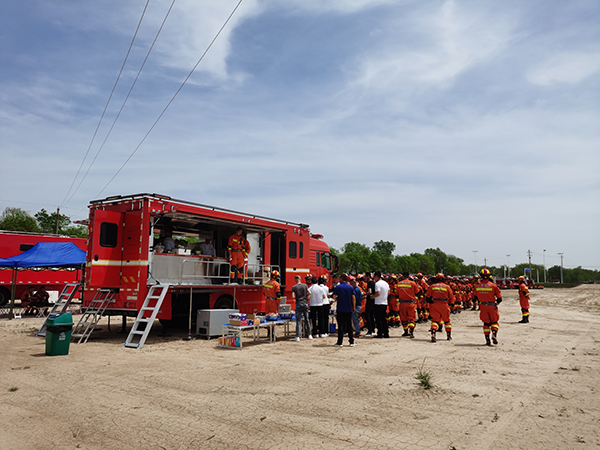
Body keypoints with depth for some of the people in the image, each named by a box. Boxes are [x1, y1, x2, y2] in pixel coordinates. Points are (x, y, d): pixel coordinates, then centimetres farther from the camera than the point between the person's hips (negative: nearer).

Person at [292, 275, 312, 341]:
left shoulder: (294, 287, -5)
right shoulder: (305, 285, 1)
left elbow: (293, 296, -12)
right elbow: (309, 293, -2)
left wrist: (296, 298, 9)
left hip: (298, 304, -2)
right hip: (305, 303, 2)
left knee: (298, 321, -1)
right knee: (307, 320, 13)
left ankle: (298, 337, -5)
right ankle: (309, 335, 19)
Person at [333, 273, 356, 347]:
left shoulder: (337, 287, -6)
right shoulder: (350, 287, 2)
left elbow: (334, 297, -10)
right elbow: (353, 298, -1)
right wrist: (354, 307, 6)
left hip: (340, 309, -3)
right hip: (349, 309, 3)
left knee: (340, 326, 2)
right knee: (349, 325, 10)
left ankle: (340, 342, 2)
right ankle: (351, 342, 12)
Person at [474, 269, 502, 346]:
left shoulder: (477, 286, 0)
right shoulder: (493, 285, -9)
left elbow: (476, 297, 9)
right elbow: (499, 297, -4)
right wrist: (496, 303, 13)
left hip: (483, 307, 2)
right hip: (492, 306, -2)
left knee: (486, 323, 10)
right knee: (494, 322, 14)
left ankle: (487, 340, 8)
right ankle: (494, 334, -11)